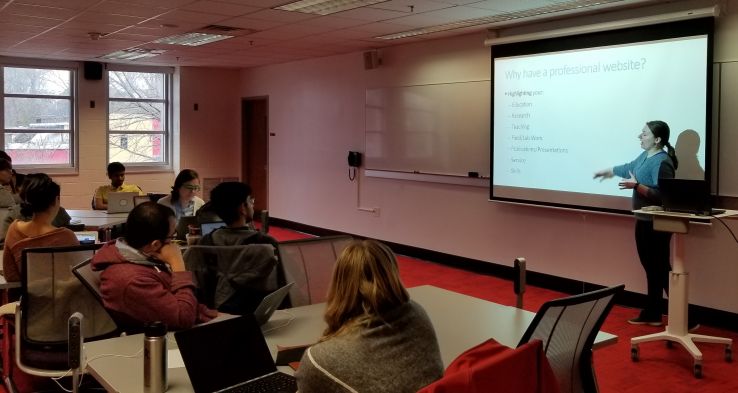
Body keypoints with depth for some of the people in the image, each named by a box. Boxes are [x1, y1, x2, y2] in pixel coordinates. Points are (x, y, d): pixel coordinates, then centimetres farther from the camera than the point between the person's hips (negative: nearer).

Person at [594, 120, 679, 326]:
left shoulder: (662, 162, -19)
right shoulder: (645, 156, 9)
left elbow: (663, 195, -26)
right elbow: (629, 168, 31)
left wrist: (637, 186, -28)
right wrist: (608, 172, 44)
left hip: (656, 225, -9)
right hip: (643, 221, 9)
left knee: (661, 270, -7)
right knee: (651, 269, 13)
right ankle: (651, 314, 21)